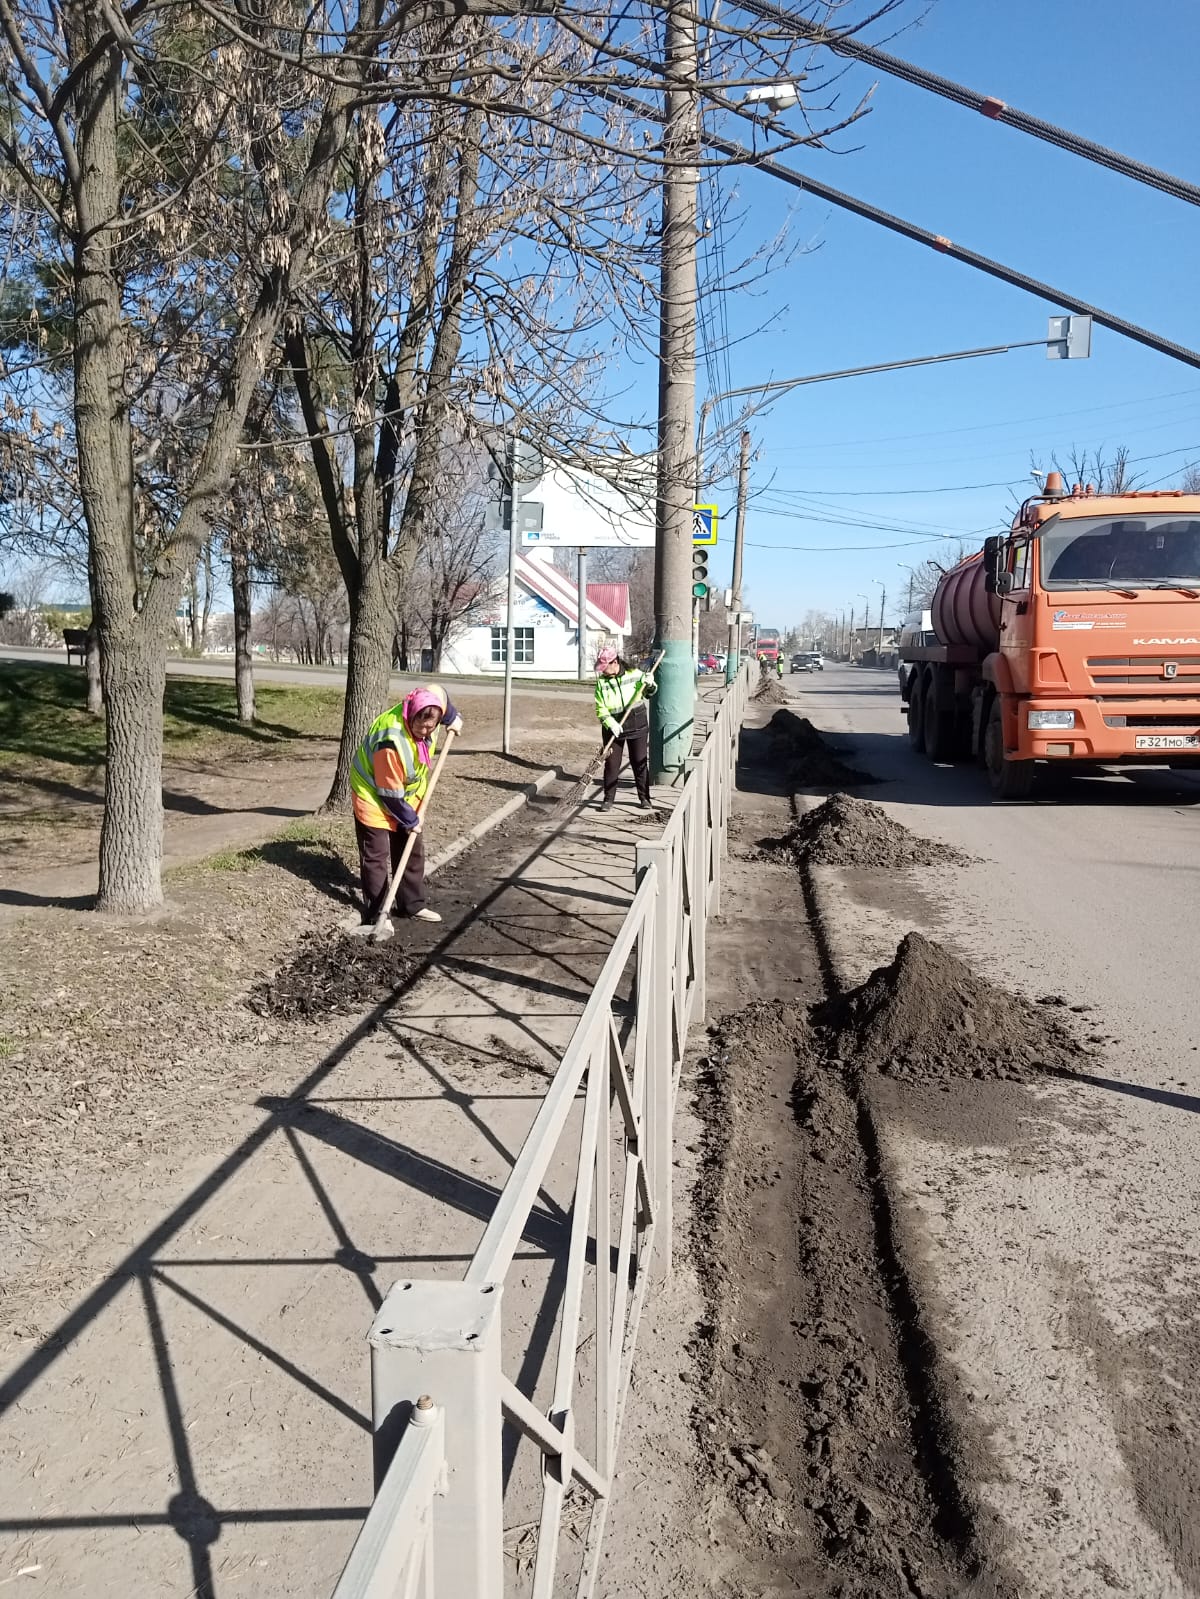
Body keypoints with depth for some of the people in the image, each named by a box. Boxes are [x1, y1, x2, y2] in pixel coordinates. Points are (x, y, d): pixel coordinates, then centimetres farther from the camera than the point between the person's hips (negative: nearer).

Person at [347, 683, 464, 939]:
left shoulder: (428, 711, -20)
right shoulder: (391, 742, -39)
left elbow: (441, 697, 8)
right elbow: (390, 793, -28)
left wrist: (452, 719, 15)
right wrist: (410, 821, -17)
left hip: (406, 796, 8)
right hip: (375, 797, -8)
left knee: (413, 852, 13)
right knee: (376, 859, -5)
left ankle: (413, 905, 26)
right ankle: (377, 917, 1)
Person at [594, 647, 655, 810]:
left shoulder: (634, 674, -3)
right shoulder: (601, 682, -4)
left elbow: (649, 692, 12)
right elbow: (600, 708, -8)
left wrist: (649, 684, -10)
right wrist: (611, 724, -22)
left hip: (637, 726, 0)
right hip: (614, 728, 0)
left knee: (640, 763, 6)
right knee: (611, 764, 2)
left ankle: (644, 798, 17)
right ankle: (609, 799, 12)